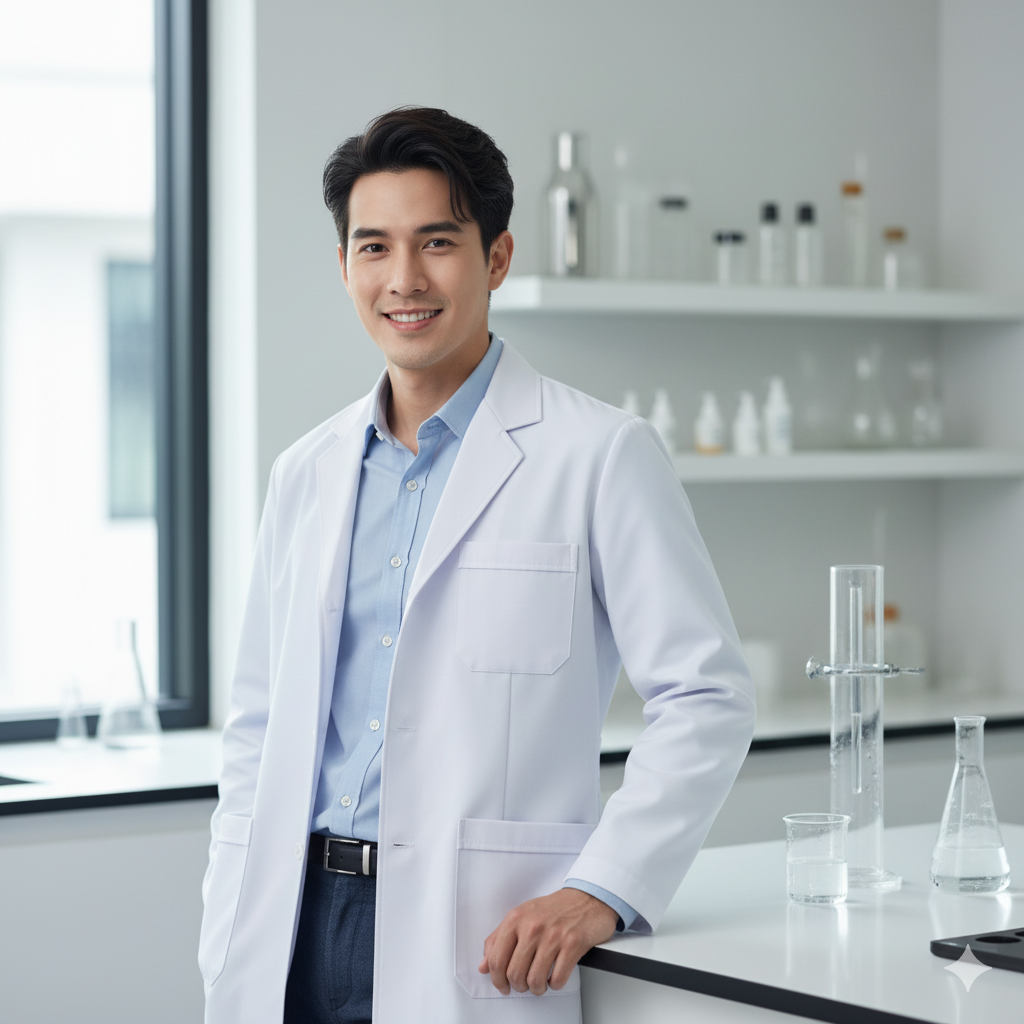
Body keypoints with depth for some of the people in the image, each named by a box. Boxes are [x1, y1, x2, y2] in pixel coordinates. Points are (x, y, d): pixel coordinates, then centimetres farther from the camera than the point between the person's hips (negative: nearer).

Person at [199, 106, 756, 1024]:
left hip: (474, 947, -4)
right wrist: (230, 933, 8)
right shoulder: (305, 475, 12)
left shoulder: (601, 455, -4)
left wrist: (602, 892, -14)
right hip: (295, 938, 5)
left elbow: (707, 699, -6)